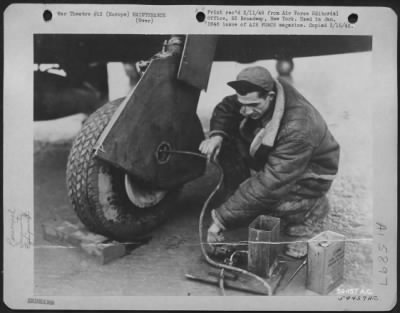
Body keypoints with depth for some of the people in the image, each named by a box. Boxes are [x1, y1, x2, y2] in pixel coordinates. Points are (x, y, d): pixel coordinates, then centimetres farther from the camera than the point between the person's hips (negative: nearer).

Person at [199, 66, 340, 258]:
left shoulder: (297, 128, -38)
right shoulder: (254, 98, -18)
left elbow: (271, 183, -39)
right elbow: (225, 108, 2)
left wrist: (222, 217, -36)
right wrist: (216, 134, -23)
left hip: (310, 175, -6)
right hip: (270, 159, 6)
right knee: (227, 142, -15)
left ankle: (311, 210, -3)